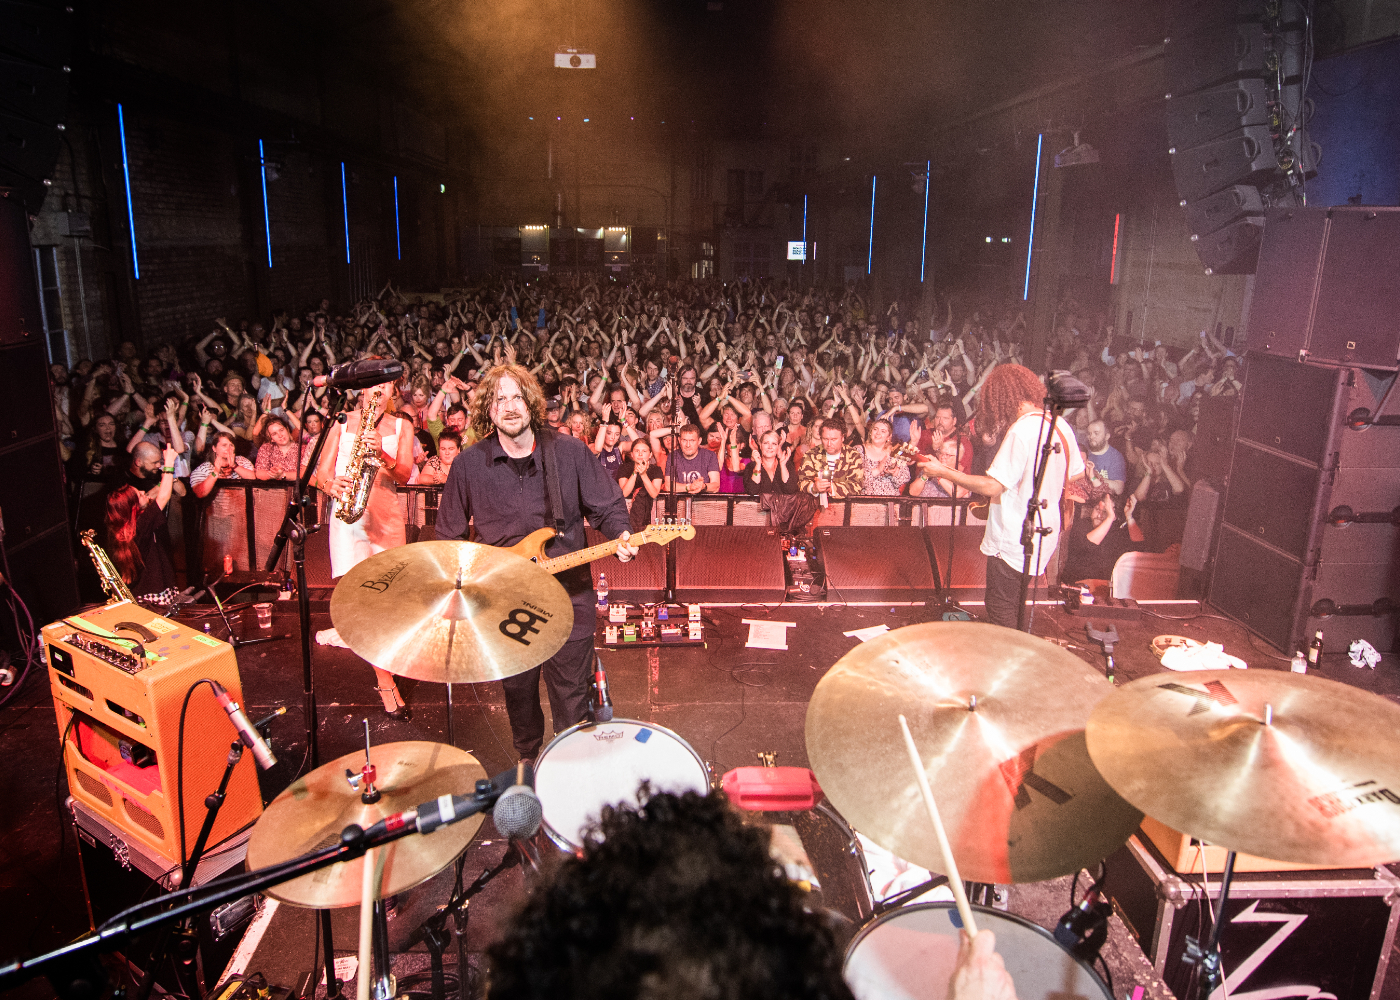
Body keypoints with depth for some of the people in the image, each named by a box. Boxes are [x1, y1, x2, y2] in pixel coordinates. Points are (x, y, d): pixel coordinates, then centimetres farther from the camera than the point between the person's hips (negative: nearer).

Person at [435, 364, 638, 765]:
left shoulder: (570, 451, -4)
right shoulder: (469, 464, -2)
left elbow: (607, 506, 2)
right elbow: (449, 534, 9)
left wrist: (621, 536, -17)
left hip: (568, 592, -1)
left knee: (571, 693, 5)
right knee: (518, 692, 17)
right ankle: (528, 761, 42)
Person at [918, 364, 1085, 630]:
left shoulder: (1021, 431, -24)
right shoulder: (1060, 424, 3)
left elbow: (992, 487, -25)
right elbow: (1077, 473, 15)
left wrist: (943, 472, -17)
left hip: (1014, 541, -9)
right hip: (1044, 533, 9)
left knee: (1001, 613, 4)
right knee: (1016, 603, 25)